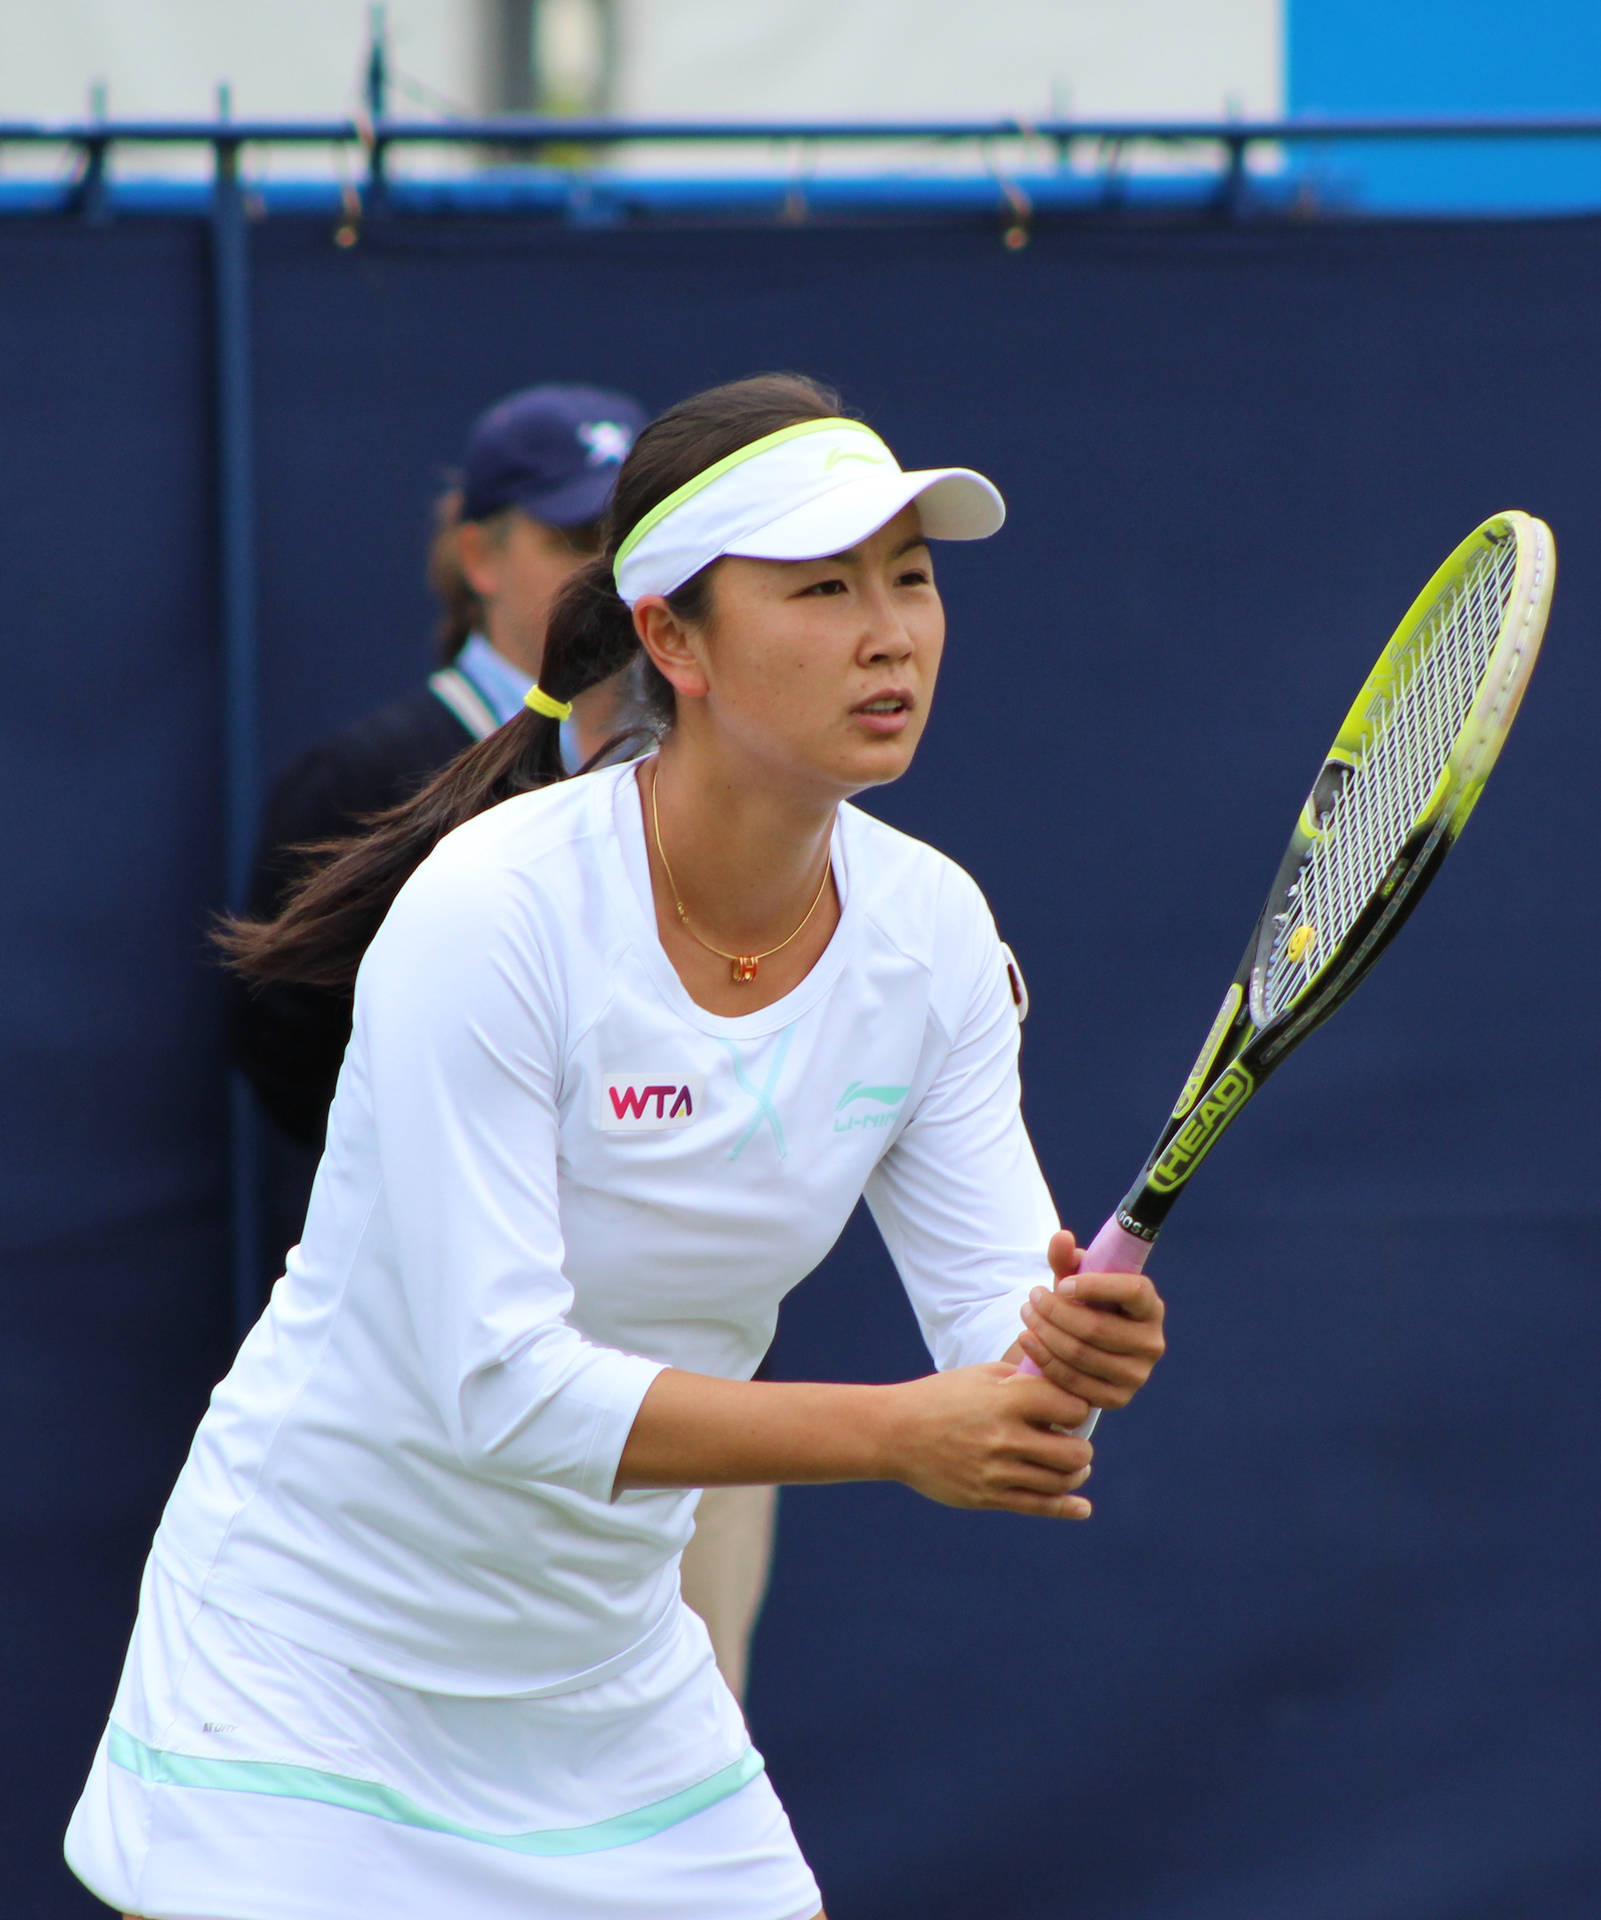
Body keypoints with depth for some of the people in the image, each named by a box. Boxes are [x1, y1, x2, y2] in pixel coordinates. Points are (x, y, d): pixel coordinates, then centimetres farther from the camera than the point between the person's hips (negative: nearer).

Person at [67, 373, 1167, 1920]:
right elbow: (502, 1385, -28)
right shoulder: (490, 916, -24)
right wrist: (894, 1432, -34)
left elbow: (991, 1308, -7)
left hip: (609, 1662, 6)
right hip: (315, 1658, -6)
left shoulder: (929, 930, -5)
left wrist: (1069, 1343, -31)